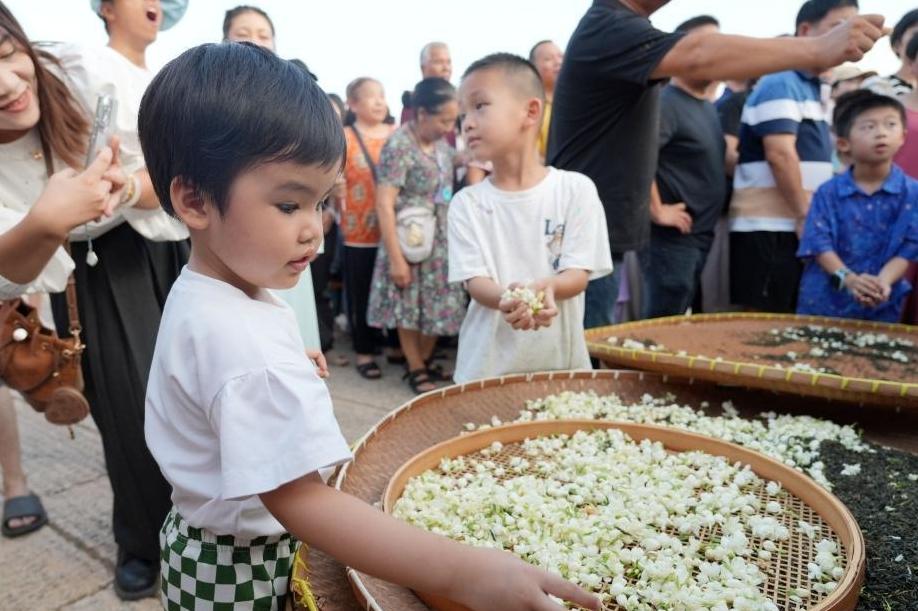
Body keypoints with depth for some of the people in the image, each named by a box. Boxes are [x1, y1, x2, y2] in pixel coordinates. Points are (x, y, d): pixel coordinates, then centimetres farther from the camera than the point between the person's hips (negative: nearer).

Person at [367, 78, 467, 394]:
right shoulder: (399, 146, -17)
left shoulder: (441, 143, 5)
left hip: (442, 242, 7)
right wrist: (396, 258, -22)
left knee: (440, 304, 13)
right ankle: (416, 369, 25)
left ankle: (425, 361, 33)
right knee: (409, 307, 8)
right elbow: (384, 204, -20)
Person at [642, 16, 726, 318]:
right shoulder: (665, 102, -13)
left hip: (701, 234, 9)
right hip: (671, 235, -9)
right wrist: (656, 210, -21)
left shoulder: (709, 108, 16)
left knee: (679, 320, 16)